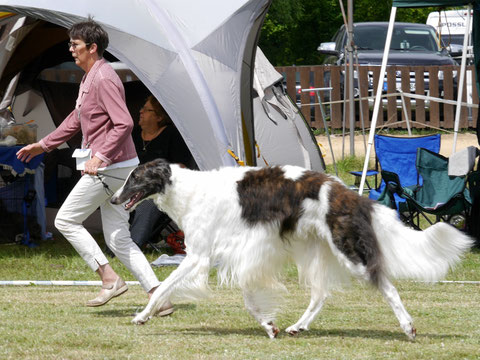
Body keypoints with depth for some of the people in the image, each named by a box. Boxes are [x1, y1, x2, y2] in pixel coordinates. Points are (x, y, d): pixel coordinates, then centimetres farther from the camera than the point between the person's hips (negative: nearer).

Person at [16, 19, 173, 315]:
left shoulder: (104, 79, -15)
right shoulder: (88, 78, 17)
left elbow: (124, 124, -24)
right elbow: (76, 119, 30)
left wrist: (100, 157, -29)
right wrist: (43, 145, 32)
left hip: (110, 167, -10)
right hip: (113, 168, 10)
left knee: (66, 220, -1)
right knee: (118, 239, 7)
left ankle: (110, 278, -4)